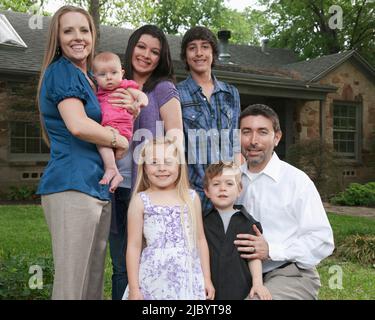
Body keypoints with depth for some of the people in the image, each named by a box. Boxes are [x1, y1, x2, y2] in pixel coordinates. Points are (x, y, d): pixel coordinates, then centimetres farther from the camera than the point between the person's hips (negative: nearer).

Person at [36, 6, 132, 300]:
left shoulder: (89, 78, 21)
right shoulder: (62, 71, -5)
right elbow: (78, 126, -20)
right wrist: (118, 140, -4)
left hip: (97, 187, 9)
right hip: (72, 187, -9)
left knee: (94, 281, 13)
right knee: (71, 285, -6)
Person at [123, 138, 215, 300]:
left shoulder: (191, 198, 5)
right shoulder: (140, 201, -2)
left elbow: (200, 239, 9)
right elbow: (134, 246, -2)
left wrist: (207, 278, 8)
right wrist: (134, 288, -4)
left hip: (188, 278, 2)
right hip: (154, 279, -2)